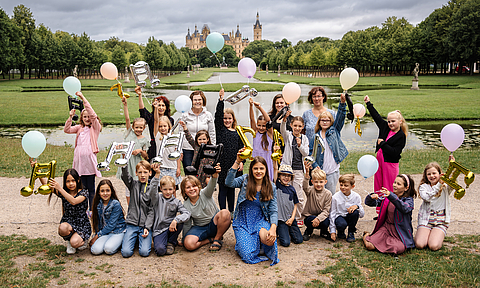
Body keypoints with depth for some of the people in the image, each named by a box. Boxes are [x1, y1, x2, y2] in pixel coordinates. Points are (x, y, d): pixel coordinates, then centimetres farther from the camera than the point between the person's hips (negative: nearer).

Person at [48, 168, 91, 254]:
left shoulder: (83, 193, -8)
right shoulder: (63, 192, 3)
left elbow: (73, 201, -29)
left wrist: (60, 188, -37)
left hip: (82, 224, -3)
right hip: (68, 222, 3)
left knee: (74, 242, -31)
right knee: (62, 228, -35)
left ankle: (82, 241, 7)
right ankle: (69, 241, -1)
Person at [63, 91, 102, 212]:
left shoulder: (95, 127, 2)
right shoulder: (79, 128, 16)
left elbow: (93, 114, -12)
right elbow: (66, 130, 7)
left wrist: (83, 98, -14)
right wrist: (70, 117, -6)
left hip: (90, 158, -4)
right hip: (79, 158, 4)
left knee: (91, 186, 1)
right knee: (83, 186, 9)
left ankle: (91, 210, 9)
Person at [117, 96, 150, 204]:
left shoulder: (145, 140, 2)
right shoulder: (130, 132, 7)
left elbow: (146, 157, 4)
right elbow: (127, 118, -4)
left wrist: (141, 150, -15)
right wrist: (125, 105, -13)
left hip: (137, 165, -2)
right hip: (126, 162, 2)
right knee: (128, 188, 6)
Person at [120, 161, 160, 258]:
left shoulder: (153, 188, 2)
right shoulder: (133, 185, 7)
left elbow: (152, 210, -3)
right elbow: (125, 176, -15)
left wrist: (147, 227, -12)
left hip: (145, 225, -1)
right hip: (132, 224, 1)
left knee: (144, 252, -18)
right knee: (126, 252, -13)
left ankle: (141, 238, 15)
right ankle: (135, 239, 19)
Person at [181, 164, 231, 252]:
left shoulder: (205, 194, -12)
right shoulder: (186, 206, -4)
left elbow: (211, 186, -36)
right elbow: (187, 224, 6)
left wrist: (215, 175, -57)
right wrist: (185, 238, 7)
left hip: (214, 224, -1)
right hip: (200, 228, 1)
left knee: (225, 213, -34)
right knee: (189, 244, -30)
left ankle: (217, 239, -12)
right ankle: (210, 239, -3)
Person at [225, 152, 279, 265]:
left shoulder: (271, 187, 0)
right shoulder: (245, 180, -4)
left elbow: (273, 210, -3)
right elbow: (229, 183, -23)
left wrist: (273, 228, -21)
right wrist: (237, 162, -29)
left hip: (260, 221, 1)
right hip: (243, 222, -1)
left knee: (269, 240, -34)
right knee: (248, 256, -19)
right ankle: (245, 241, 16)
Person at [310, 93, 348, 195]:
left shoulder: (334, 131, 6)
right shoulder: (315, 137, 5)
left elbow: (340, 117, -6)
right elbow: (311, 154, 6)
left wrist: (342, 103, -19)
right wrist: (315, 166, -8)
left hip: (333, 171, 0)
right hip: (320, 171, 0)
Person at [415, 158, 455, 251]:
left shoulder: (445, 187, 4)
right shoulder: (423, 187, 4)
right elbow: (427, 197, -17)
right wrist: (438, 185, -22)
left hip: (441, 221, 0)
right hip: (426, 219, 1)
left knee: (434, 246, -21)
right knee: (419, 245, -18)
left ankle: (439, 236, 13)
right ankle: (424, 234, 16)